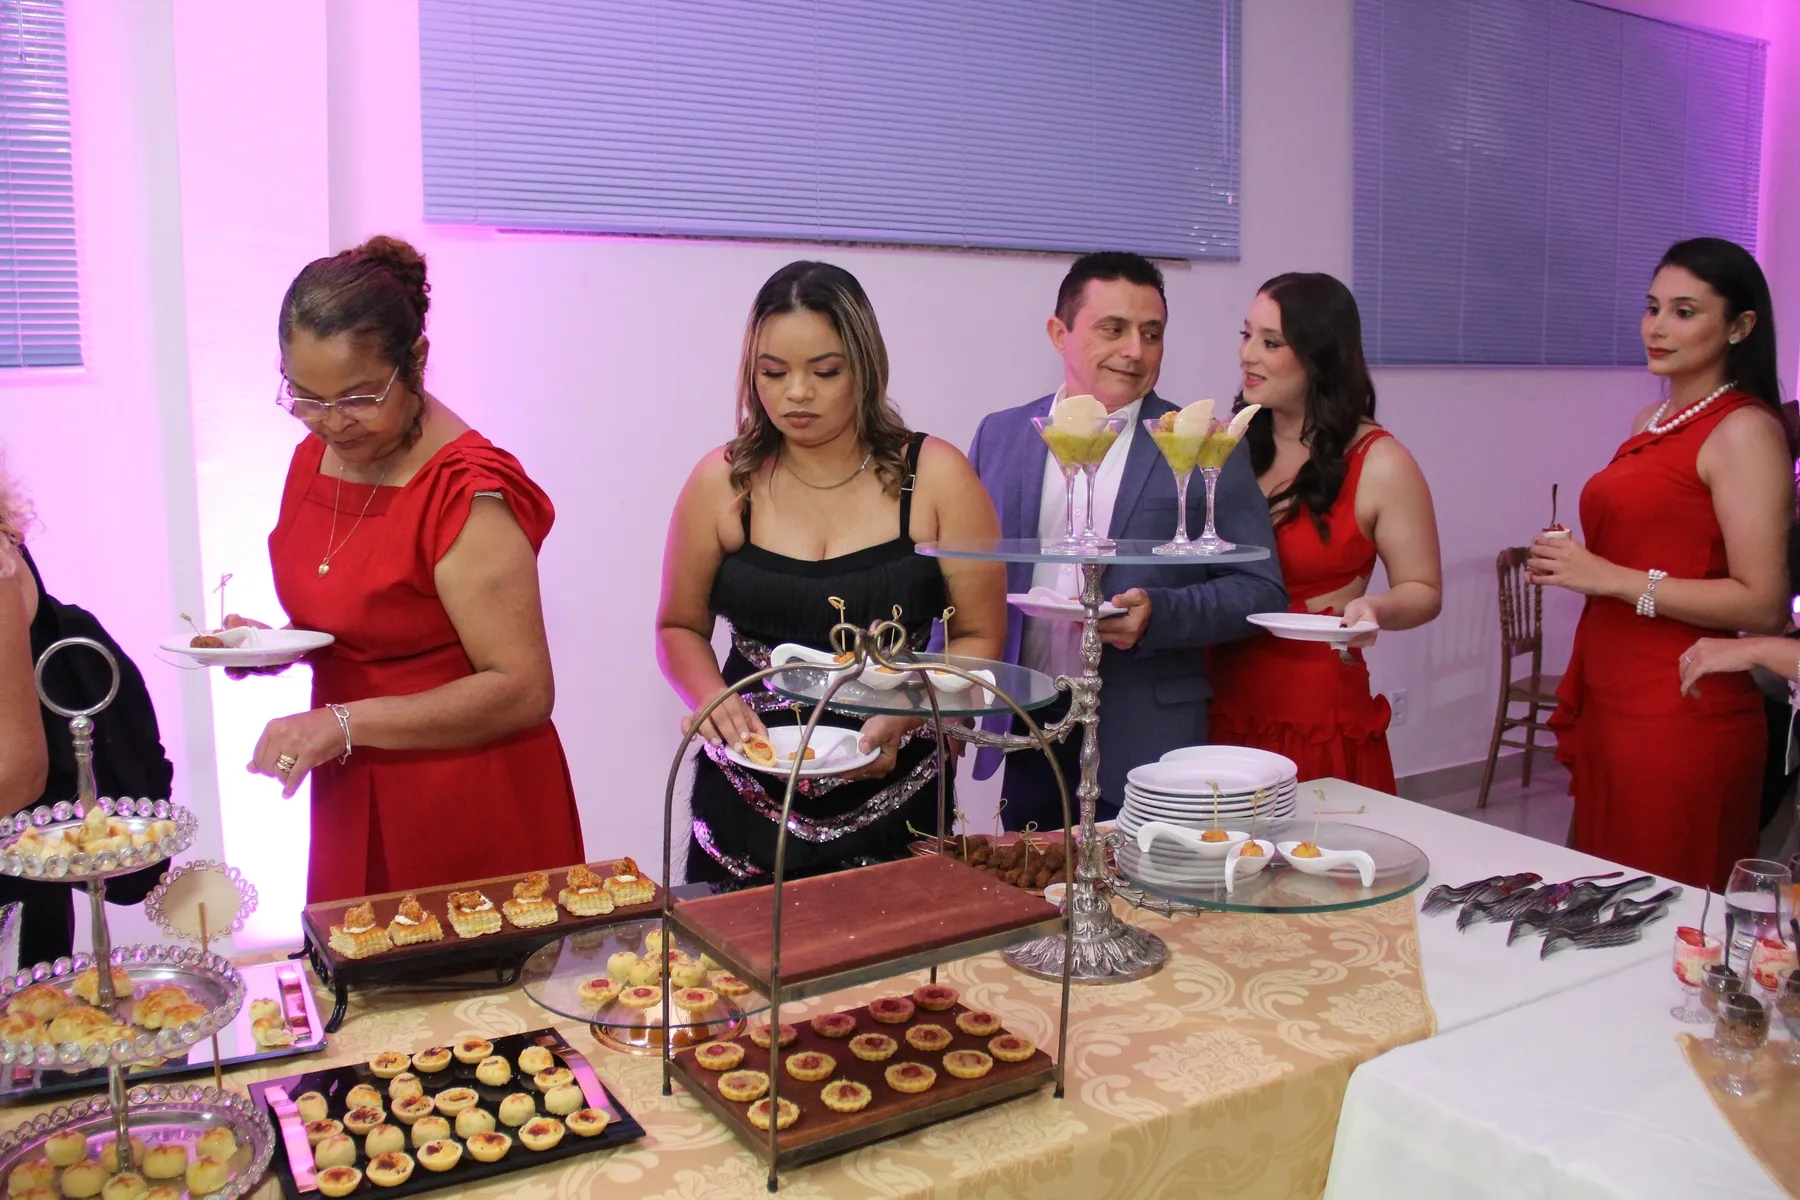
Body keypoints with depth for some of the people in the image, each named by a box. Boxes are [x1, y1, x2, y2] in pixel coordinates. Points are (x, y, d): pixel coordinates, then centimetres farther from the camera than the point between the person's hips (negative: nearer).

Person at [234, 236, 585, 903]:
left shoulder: (464, 492, -19)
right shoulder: (316, 455, 6)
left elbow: (523, 690, -22)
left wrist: (346, 723, -23)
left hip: (467, 810, -7)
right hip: (351, 804, 7)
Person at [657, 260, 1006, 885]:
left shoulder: (935, 477, -5)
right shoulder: (722, 482, -2)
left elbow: (978, 637, -2)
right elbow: (681, 627, 10)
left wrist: (903, 716, -18)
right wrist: (711, 698, -11)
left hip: (893, 797, -1)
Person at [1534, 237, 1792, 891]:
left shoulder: (1745, 430, -9)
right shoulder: (1649, 424, 15)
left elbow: (1763, 605, -16)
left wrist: (1612, 579, -16)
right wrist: (1570, 565, 8)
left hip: (1682, 719, -8)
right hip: (1608, 707, 8)